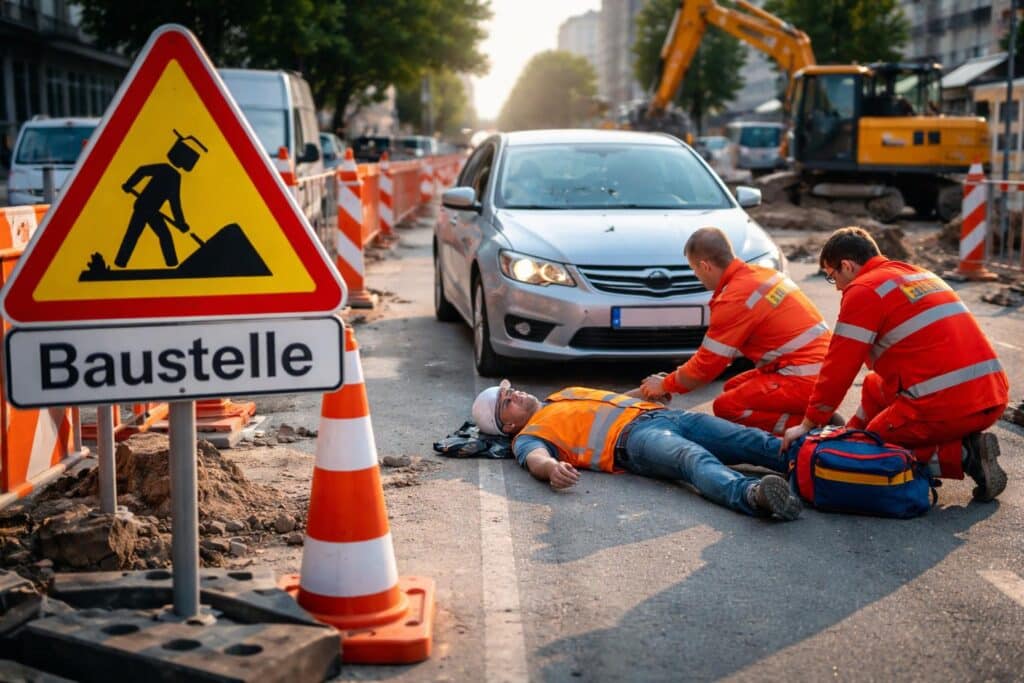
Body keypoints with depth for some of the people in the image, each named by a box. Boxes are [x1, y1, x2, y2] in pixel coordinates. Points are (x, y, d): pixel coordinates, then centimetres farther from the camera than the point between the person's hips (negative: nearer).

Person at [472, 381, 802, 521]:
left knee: (751, 440, -15)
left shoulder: (566, 393, 38)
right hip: (630, 437, -8)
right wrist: (551, 468, -35)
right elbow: (535, 458, -11)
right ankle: (750, 494, -67)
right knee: (694, 459, -40)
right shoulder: (527, 436, 12)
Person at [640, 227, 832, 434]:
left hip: (806, 381, -10)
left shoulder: (734, 299, -17)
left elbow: (707, 365, -9)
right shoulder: (761, 273, 11)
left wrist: (665, 385, 8)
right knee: (733, 387, 18)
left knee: (726, 407, -7)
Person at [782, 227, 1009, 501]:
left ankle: (962, 456, -3)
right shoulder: (921, 275, 23)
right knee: (875, 385, 27)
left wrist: (807, 424, 9)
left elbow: (838, 369, -4)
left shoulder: (863, 290, -3)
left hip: (945, 406, -9)